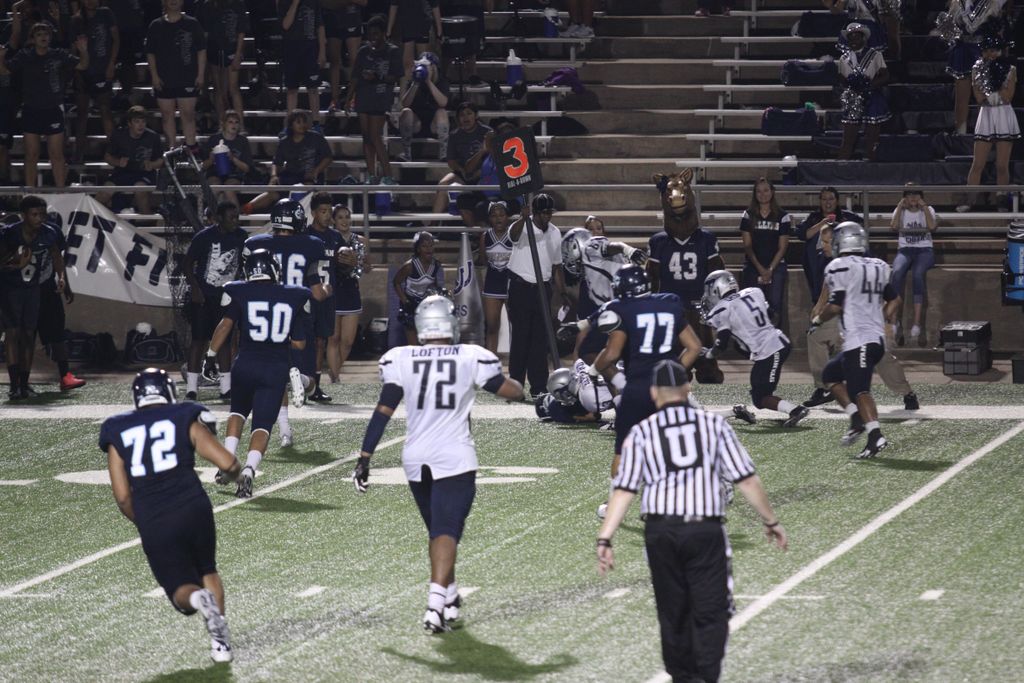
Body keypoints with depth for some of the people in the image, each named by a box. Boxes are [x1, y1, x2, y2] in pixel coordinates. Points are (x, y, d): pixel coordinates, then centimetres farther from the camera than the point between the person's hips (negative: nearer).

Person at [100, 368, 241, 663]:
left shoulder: (117, 433, 12)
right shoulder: (185, 420, 8)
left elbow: (123, 497, 8)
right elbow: (228, 463, 0)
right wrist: (234, 472, 23)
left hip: (153, 524, 0)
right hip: (193, 508, 0)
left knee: (181, 589, 12)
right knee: (206, 571, 25)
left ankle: (197, 599, -25)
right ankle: (220, 641, 7)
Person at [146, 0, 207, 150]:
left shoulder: (192, 24, 4)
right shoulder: (156, 26, 7)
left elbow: (201, 51, 4)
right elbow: (150, 53, 8)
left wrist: (201, 74, -2)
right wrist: (154, 75, -1)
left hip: (187, 77, -1)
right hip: (163, 80, 2)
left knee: (188, 114, -2)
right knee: (167, 115, 4)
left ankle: (191, 147, 3)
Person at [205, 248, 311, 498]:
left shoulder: (238, 293, -1)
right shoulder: (295, 297, 5)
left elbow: (226, 324, -12)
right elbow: (299, 343, 6)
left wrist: (211, 355, -5)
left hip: (246, 364, 0)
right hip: (278, 368, 0)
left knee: (238, 410, 27)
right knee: (262, 424, 1)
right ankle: (248, 470, -21)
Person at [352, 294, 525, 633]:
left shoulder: (399, 360, 1)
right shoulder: (472, 358, -2)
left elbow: (383, 411, -1)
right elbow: (513, 392, 6)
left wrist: (364, 458, 4)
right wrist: (514, 382, 31)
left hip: (416, 458, 3)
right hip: (455, 458, -3)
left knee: (438, 529, 21)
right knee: (446, 531, -8)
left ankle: (449, 598, 31)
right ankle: (436, 602, -26)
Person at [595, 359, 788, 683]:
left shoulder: (641, 433, 6)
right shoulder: (714, 424, 5)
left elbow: (623, 491, -2)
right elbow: (746, 480, 3)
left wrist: (604, 539, -3)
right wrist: (771, 522, 13)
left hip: (660, 531, 1)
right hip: (706, 529, -1)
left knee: (673, 613, 14)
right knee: (711, 614, 0)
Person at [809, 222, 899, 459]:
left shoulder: (840, 267, -8)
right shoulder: (878, 267, 14)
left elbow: (836, 305, -10)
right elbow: (893, 300, 18)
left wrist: (817, 320, 7)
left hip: (857, 339, -8)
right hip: (877, 338, 8)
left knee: (859, 390, -11)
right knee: (830, 374, 20)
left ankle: (876, 437, -23)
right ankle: (858, 419, 8)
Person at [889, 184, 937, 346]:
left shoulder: (928, 210, 11)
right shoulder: (900, 211, 15)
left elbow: (932, 226, -9)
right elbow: (894, 227, -5)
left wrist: (924, 207, -5)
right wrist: (900, 207, -2)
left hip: (924, 250, -1)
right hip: (905, 250, 1)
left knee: (918, 274, -36)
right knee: (897, 273, -35)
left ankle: (916, 324, -40)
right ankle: (898, 320, -33)